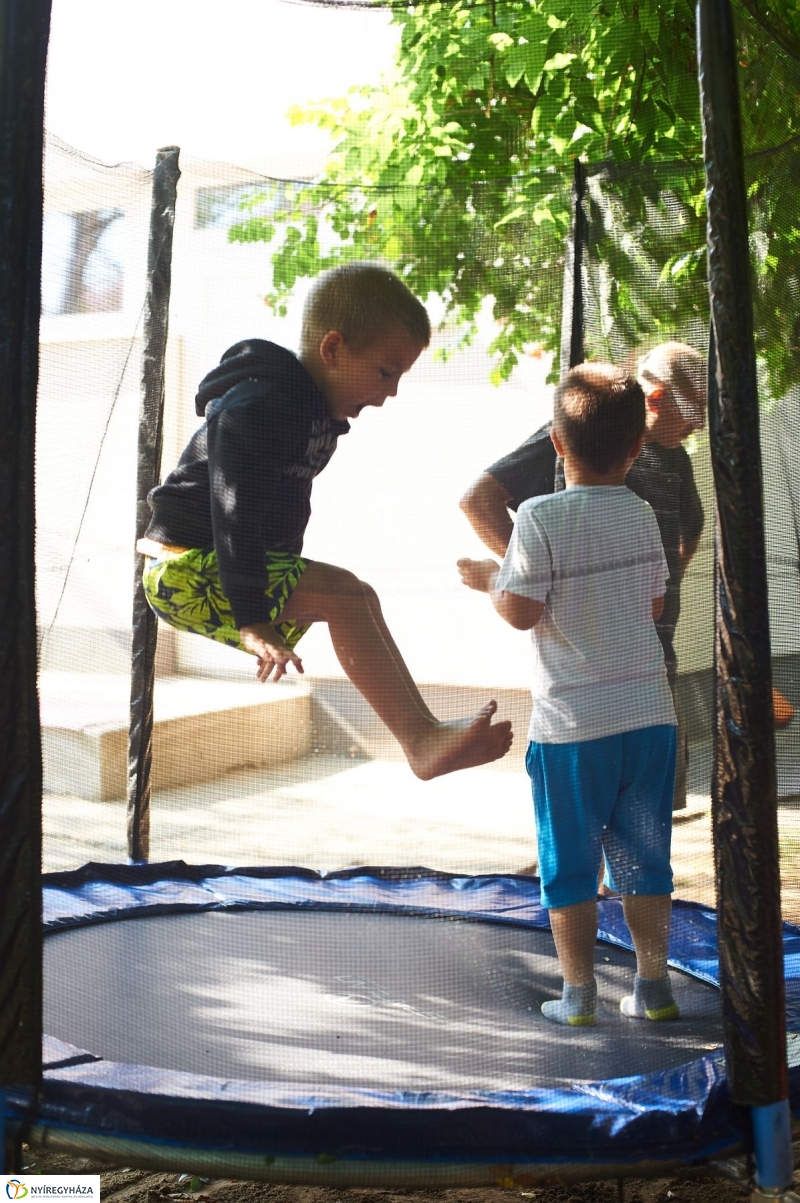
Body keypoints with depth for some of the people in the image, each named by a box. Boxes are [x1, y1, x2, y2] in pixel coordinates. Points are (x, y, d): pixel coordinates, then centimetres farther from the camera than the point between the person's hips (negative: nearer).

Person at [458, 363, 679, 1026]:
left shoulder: (541, 517, -12)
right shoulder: (641, 513, 3)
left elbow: (522, 612, -14)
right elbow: (656, 603, 11)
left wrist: (489, 579, 5)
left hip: (571, 724, -4)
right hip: (649, 715, 4)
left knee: (570, 864, 8)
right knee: (644, 857, 13)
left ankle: (579, 993, 14)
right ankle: (653, 985, 20)